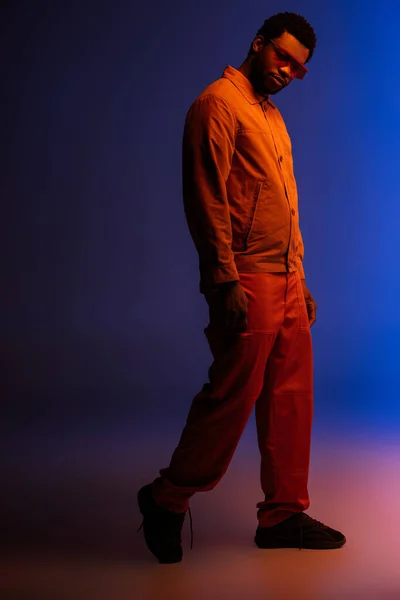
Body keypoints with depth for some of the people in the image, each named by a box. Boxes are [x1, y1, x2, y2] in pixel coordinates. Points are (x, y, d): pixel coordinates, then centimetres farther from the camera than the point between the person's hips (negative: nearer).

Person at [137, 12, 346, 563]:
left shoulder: (273, 118, 22)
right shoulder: (219, 103, -6)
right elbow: (207, 197, -15)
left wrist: (300, 280, 18)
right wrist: (227, 280, -20)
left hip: (286, 280, 9)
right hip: (246, 281, -9)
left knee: (292, 397, 9)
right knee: (232, 397, -5)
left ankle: (283, 514, 17)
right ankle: (167, 499, 11)